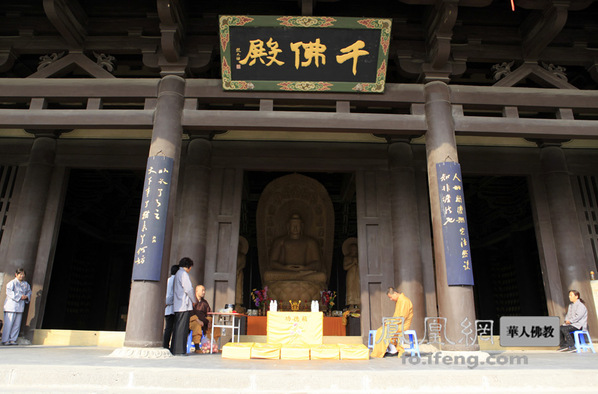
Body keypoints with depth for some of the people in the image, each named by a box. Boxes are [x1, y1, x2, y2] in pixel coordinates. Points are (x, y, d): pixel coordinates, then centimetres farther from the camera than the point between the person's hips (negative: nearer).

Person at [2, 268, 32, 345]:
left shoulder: (26, 284, 14)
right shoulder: (12, 283, -4)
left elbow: (29, 292, 22)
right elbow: (9, 292, -15)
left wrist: (26, 296, -1)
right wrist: (20, 297, -18)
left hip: (20, 307, 6)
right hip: (11, 306, -6)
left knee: (17, 324, 6)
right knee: (8, 324, -6)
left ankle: (12, 340, 13)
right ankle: (5, 340, 2)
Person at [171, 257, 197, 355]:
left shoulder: (177, 274, 21)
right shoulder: (183, 273, -9)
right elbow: (189, 289, -14)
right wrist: (194, 301, -1)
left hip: (177, 306, 10)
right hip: (184, 305, -10)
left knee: (178, 328, 12)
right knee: (182, 328, -8)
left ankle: (174, 349, 15)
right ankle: (179, 350, -7)